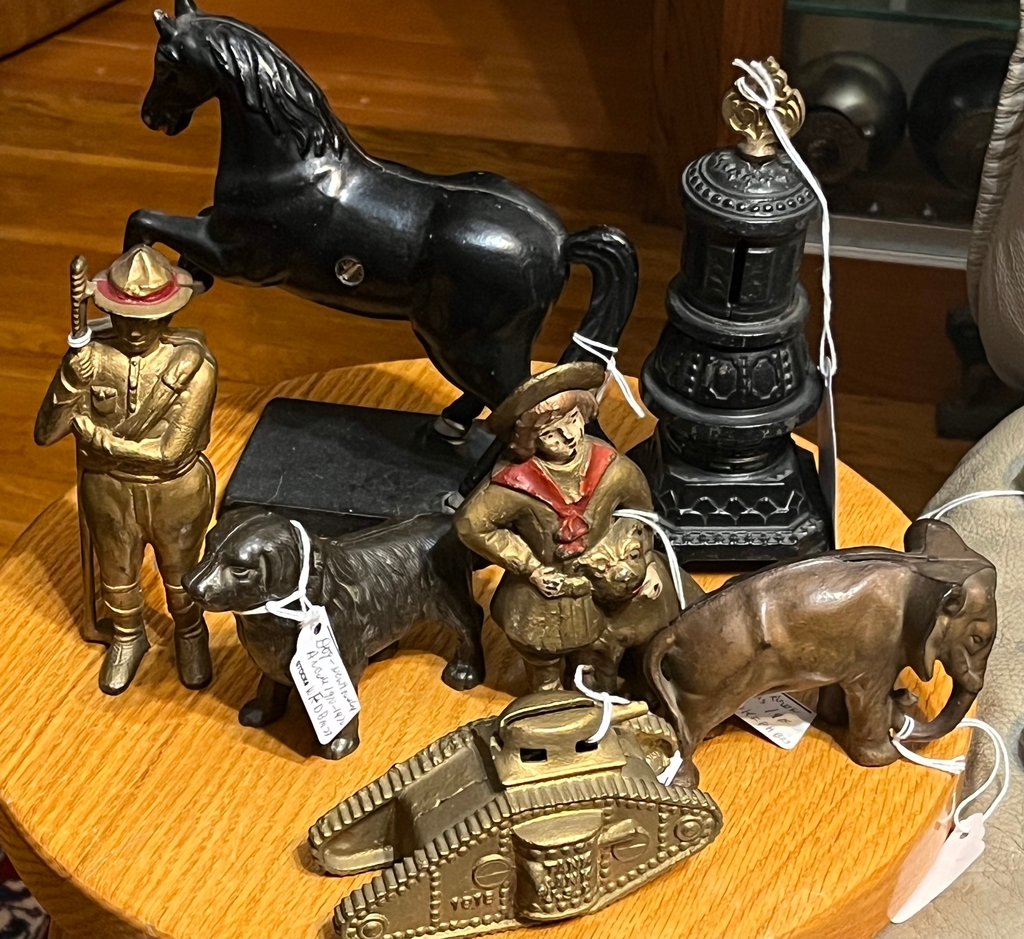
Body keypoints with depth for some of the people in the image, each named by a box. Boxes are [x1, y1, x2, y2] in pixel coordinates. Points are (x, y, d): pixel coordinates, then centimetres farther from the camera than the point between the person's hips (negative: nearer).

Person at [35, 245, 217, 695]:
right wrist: (73, 381, -40)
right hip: (109, 490, 2)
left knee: (180, 575, 25)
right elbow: (45, 434, -22)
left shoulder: (193, 363, -28)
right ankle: (127, 638, 56)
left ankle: (190, 635, 55)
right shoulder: (89, 357, -21)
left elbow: (170, 451, -29)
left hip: (177, 492, -2)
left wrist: (89, 428, -24)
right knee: (117, 576, 26)